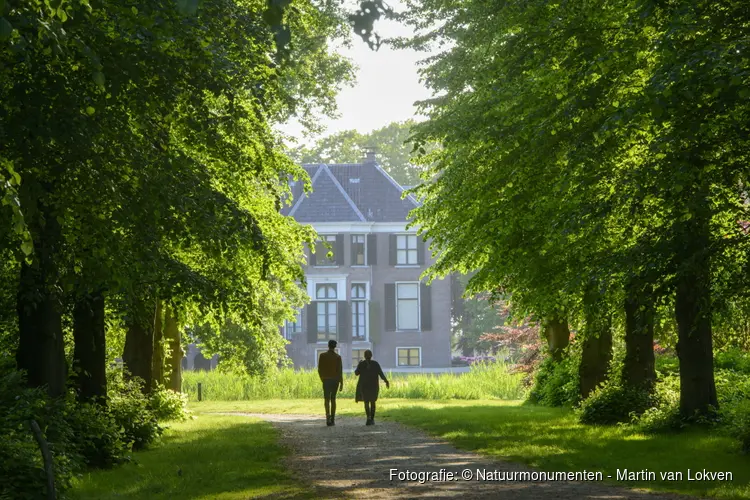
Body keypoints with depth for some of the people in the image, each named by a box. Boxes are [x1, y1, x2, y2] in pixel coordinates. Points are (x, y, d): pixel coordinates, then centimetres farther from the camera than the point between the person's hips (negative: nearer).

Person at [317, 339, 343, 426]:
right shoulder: (338, 357, -6)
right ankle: (332, 419, 11)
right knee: (333, 399, 13)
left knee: (327, 399, -1)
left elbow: (319, 369, -1)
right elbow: (340, 371, -9)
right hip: (335, 380, 1)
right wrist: (341, 383, -4)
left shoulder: (322, 355, -3)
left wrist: (322, 379, 14)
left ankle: (328, 416, -25)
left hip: (326, 380, -1)